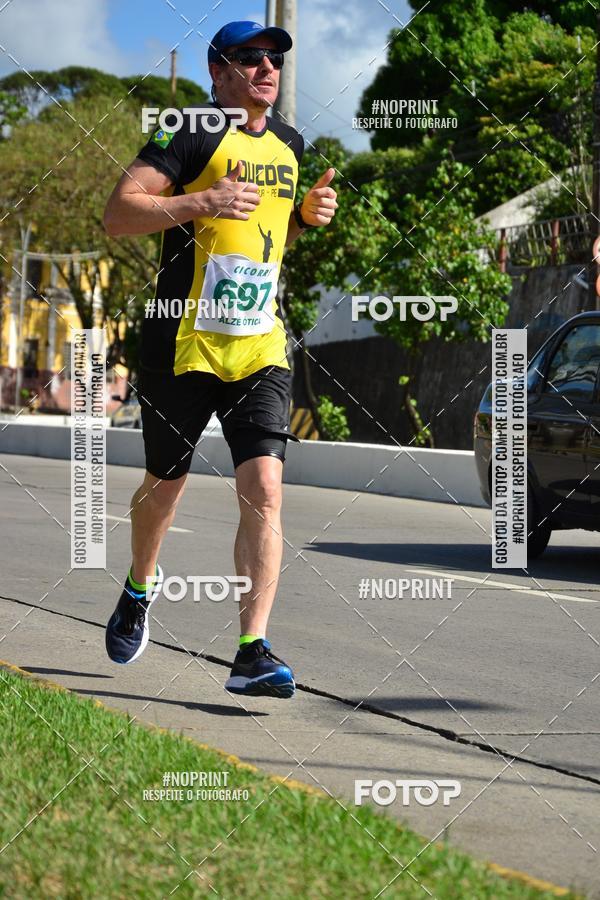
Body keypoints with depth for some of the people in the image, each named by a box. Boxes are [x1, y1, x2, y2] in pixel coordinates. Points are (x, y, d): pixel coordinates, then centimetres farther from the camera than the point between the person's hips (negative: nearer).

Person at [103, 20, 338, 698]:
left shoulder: (288, 144, 15)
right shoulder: (192, 134, -7)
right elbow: (117, 214, -14)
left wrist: (308, 215, 9)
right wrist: (202, 201, -24)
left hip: (261, 345, 4)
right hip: (185, 343, -4)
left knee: (264, 488, -11)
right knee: (165, 482, 12)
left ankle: (252, 654, -13)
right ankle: (140, 587, 43)